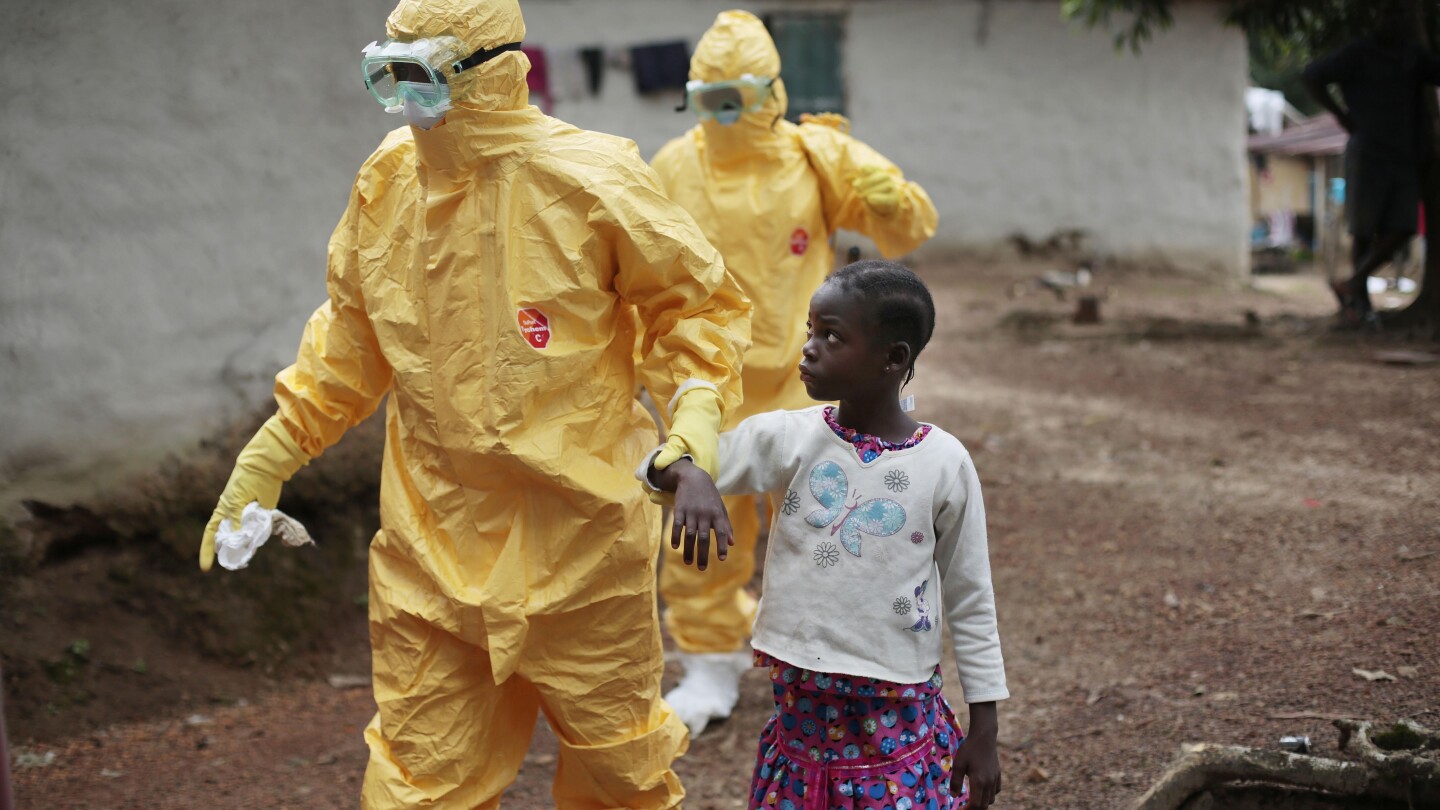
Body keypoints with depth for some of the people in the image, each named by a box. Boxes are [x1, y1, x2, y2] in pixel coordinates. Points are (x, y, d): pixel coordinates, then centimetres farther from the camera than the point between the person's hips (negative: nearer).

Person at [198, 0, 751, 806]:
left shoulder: (594, 180, -14)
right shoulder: (388, 179, 0)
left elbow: (698, 304, -3)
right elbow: (352, 336, 14)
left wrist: (697, 410, -21)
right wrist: (270, 456, 13)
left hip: (578, 524, -3)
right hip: (433, 536, 3)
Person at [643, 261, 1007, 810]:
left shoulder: (945, 463, -6)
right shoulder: (787, 439, -4)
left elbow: (970, 601, 2)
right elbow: (660, 469, -8)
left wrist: (983, 727, 3)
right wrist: (687, 476, -32)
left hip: (901, 717, -2)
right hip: (801, 708, 2)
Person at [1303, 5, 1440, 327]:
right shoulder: (1358, 53, -5)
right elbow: (1313, 76, -9)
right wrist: (1341, 116, -7)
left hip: (1405, 156, 5)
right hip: (1368, 153, -5)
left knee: (1401, 229, -5)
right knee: (1363, 230, 0)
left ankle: (1352, 287, 4)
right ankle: (1361, 300, 9)